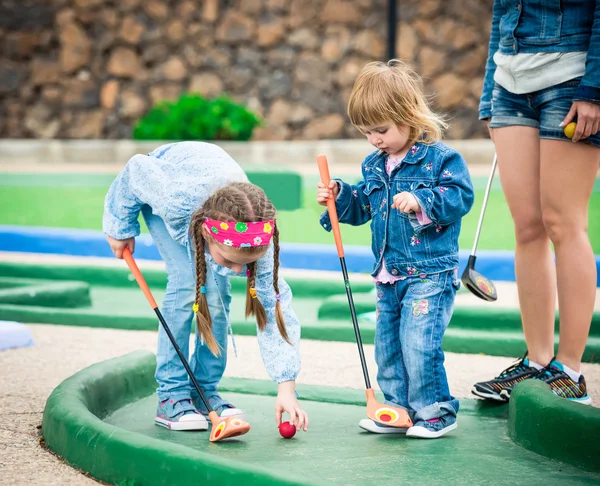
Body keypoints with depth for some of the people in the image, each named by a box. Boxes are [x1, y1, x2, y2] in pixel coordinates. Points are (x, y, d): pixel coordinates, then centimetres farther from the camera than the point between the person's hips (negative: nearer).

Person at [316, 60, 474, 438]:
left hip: (430, 272, -8)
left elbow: (460, 196, -17)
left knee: (418, 343, -13)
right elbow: (363, 207, 22)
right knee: (388, 345, 11)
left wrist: (421, 201, -28)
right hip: (389, 276, 8)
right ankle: (400, 409, 23)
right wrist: (339, 198, 5)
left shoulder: (440, 158, -9)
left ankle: (436, 411, 1)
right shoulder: (374, 166, 12)